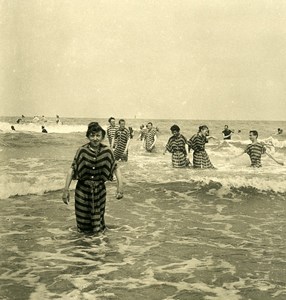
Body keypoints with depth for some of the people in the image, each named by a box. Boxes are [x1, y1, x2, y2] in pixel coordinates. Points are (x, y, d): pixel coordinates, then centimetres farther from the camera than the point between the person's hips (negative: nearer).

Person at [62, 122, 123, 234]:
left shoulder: (106, 151, -9)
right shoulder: (82, 150, -12)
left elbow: (116, 169, -5)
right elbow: (72, 169, -11)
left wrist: (120, 188, -14)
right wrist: (66, 190, -14)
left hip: (99, 189, 1)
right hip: (83, 189, 0)